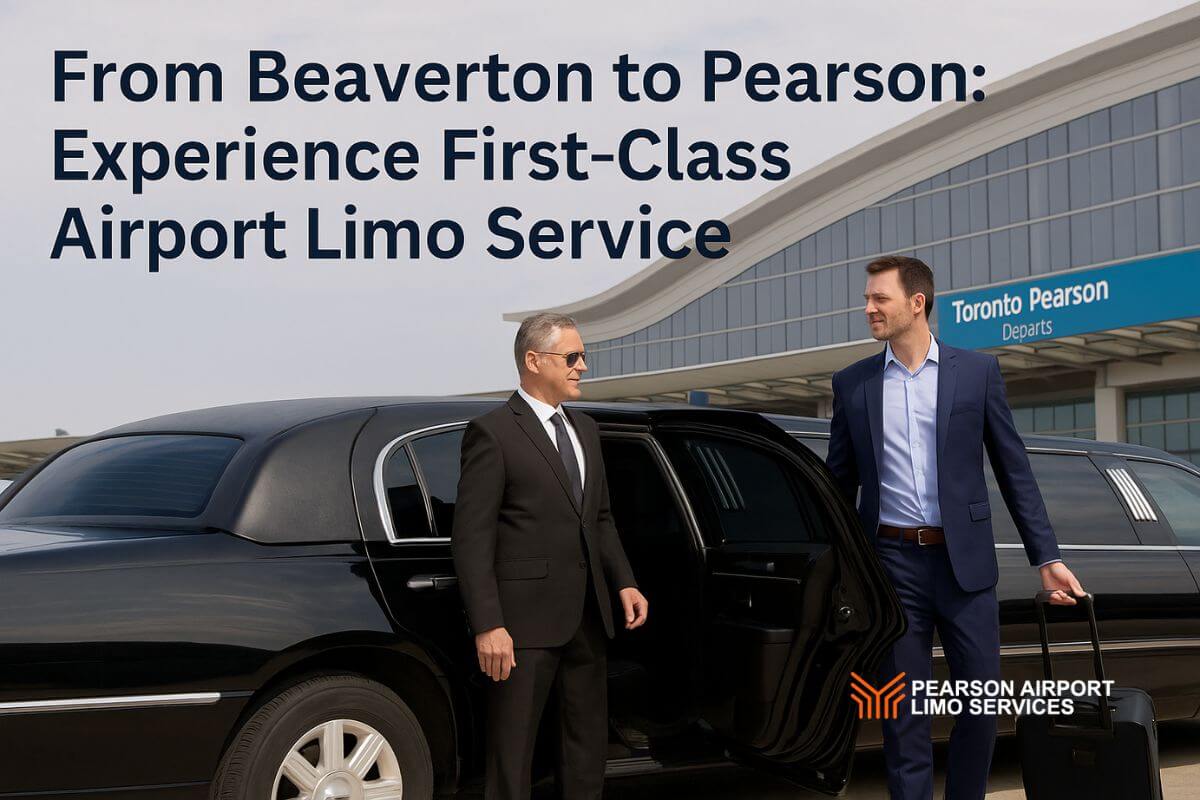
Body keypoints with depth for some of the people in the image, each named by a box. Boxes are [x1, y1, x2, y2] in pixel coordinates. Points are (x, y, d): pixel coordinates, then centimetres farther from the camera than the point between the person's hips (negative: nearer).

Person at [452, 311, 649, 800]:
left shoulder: (585, 430, 15)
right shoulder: (493, 433, -10)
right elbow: (471, 537, -14)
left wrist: (624, 582, 8)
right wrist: (488, 626, -20)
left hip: (587, 615, 8)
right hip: (526, 618, -8)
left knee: (589, 746, 17)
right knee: (512, 753, 2)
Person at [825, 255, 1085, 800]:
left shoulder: (978, 371, 3)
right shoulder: (851, 384, 6)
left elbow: (1014, 470, 4)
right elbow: (839, 483, 10)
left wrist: (1047, 557, -1)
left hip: (965, 563, 0)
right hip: (892, 564, 0)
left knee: (982, 702, 5)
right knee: (904, 714, 5)